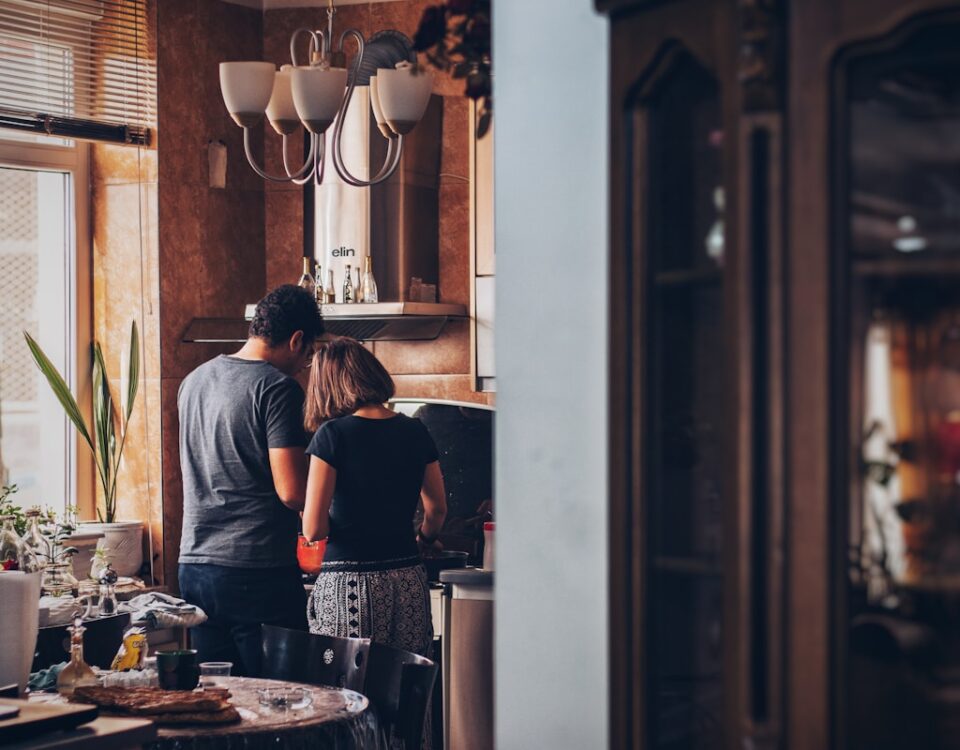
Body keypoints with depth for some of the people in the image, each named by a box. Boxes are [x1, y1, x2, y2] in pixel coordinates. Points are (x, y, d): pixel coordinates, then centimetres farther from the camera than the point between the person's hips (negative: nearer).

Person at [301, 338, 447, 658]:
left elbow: (313, 529, -10)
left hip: (349, 585, -4)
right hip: (408, 584, 4)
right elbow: (437, 508, 19)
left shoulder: (332, 435, -7)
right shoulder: (415, 432, 7)